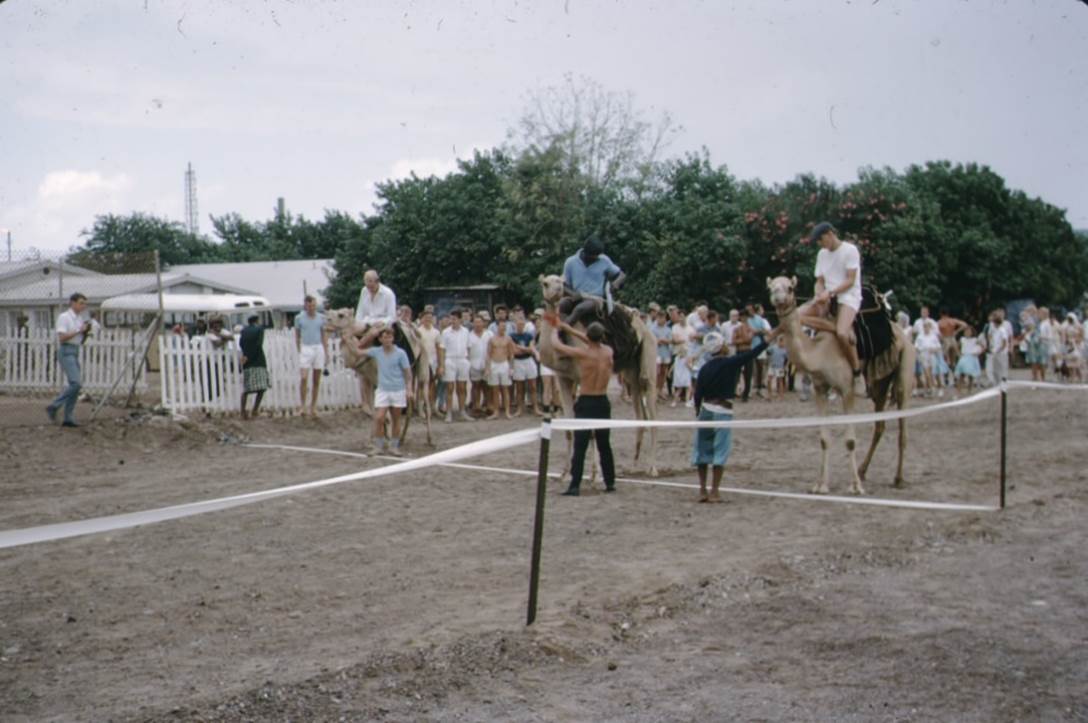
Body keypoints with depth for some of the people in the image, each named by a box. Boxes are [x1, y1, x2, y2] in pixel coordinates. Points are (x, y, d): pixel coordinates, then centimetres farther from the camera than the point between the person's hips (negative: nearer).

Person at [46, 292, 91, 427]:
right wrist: (79, 330, -15)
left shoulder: (79, 318, 16)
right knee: (75, 383, -19)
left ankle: (68, 418, 5)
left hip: (75, 352, 8)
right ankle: (54, 407, -8)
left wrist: (86, 331, 4)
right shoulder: (64, 317, -7)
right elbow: (62, 337, -17)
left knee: (76, 385, 3)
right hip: (66, 351, -8)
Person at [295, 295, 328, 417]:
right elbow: (297, 336, 9)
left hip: (319, 349, 2)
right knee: (303, 378, -16)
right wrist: (299, 351, 5)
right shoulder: (299, 318, 3)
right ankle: (302, 406, -8)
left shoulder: (321, 318, 8)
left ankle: (313, 407, 11)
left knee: (317, 381, 3)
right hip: (305, 349, -2)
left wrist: (326, 352, 11)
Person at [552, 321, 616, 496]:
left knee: (580, 447, -4)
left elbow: (556, 345, -5)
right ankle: (610, 482, 20)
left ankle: (575, 486, -8)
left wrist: (555, 331, 16)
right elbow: (594, 342, 18)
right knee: (604, 445, 16)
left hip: (585, 403, -4)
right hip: (603, 402, 4)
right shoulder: (608, 352, -1)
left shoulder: (582, 354, -15)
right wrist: (568, 329, 22)